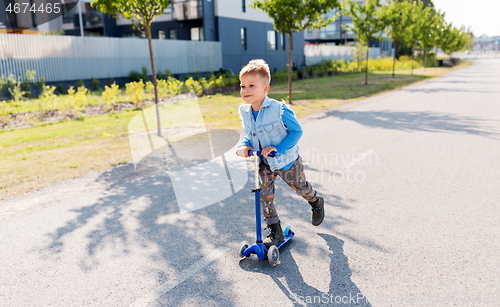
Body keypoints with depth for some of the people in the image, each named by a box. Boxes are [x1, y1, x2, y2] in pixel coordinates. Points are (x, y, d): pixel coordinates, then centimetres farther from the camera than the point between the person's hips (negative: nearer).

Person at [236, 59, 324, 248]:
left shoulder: (279, 109, -28)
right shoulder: (244, 112, -8)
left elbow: (296, 131, -20)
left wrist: (278, 148, -30)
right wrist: (244, 145, -16)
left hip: (287, 161, -4)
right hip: (264, 162, 5)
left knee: (300, 187, 17)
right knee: (264, 194, -4)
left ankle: (316, 203, 52)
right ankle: (275, 231, 13)